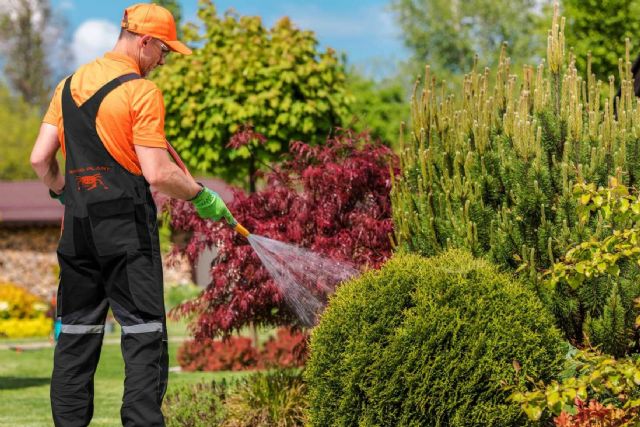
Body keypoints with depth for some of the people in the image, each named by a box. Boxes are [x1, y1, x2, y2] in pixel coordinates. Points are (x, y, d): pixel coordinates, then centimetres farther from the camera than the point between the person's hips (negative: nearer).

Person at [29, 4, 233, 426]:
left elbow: (40, 158, 9)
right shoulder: (142, 91, -9)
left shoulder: (69, 84, 11)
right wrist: (201, 195, 0)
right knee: (144, 332, -3)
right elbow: (157, 173, -14)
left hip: (77, 224, 6)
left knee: (77, 332, 11)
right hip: (127, 224, -6)